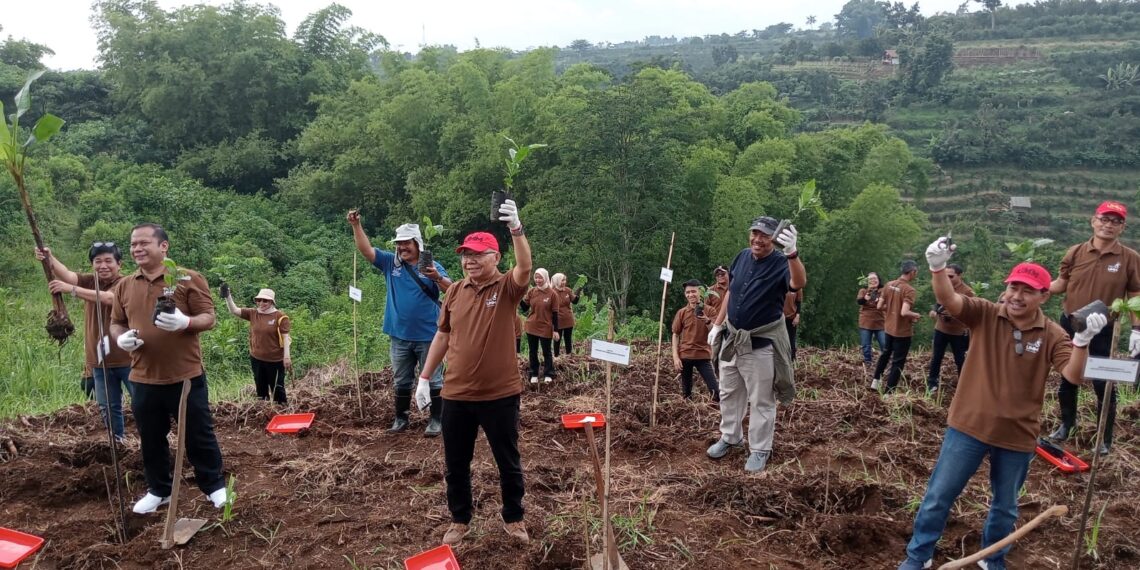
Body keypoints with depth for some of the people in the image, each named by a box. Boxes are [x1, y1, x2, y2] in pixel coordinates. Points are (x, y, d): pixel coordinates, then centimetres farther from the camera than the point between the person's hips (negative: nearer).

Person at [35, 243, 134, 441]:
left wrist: (72, 290, -37)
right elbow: (66, 274, -13)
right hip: (100, 360, 5)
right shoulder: (89, 281, 5)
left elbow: (109, 298, -31)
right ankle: (116, 443, 29)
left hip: (126, 359, -5)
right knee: (108, 408, 16)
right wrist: (49, 259, -32)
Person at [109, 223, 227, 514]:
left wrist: (185, 322, -28)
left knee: (199, 435, 6)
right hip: (143, 379, 4)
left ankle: (215, 486, 22)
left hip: (186, 376, -4)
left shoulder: (189, 279, -5)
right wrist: (121, 338, -7)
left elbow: (208, 318, -7)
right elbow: (116, 323, 16)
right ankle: (159, 490, 31)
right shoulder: (124, 286, 8)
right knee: (151, 439, 14)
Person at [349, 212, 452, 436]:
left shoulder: (432, 266, -5)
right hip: (400, 336, 4)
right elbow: (366, 249, -3)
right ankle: (401, 418, 28)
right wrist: (356, 225, -14)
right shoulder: (390, 262, 4)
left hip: (427, 336, -3)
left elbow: (451, 290, -16)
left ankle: (436, 420, 14)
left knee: (433, 380, 5)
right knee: (401, 381, 15)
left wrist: (438, 278, -36)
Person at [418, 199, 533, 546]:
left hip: (500, 394, -3)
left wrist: (516, 228, -45)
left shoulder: (507, 288, -8)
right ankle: (460, 520, 34)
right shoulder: (455, 291, 4)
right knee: (455, 464, 15)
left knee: (508, 462, 12)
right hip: (456, 395, 4)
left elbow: (525, 268, -30)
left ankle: (514, 519, 31)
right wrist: (424, 378, 10)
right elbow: (443, 336, 11)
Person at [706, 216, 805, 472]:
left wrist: (792, 253, -56)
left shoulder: (781, 263, -16)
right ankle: (730, 437, 36)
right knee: (729, 393, 19)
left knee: (761, 400, 5)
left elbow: (799, 283, -39)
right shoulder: (742, 256, 2)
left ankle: (760, 450, 18)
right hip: (733, 339, 6)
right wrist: (717, 325, 12)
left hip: (761, 343, -6)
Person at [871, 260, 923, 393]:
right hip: (902, 331, -7)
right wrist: (916, 315, -12)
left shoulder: (889, 285, -1)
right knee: (898, 362, 5)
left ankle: (876, 381, 36)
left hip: (889, 328, 7)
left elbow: (880, 306, 2)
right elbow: (904, 312, -30)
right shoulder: (909, 290, -22)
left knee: (886, 353, 28)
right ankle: (889, 391, 8)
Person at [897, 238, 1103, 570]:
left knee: (1005, 507, 20)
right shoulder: (984, 315, -9)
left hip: (1017, 436, 2)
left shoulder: (1052, 336, -6)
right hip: (969, 427, -1)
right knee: (939, 496, 7)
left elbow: (1073, 375, -17)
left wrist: (1083, 341, -35)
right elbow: (948, 299, -25)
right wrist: (938, 268, -45)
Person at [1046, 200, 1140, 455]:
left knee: (1103, 383, 2)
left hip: (1103, 330, -2)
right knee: (1067, 377, 16)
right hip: (1071, 324, 3)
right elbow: (1061, 284, 6)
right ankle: (1067, 423, 35)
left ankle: (1105, 438, 17)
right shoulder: (1076, 252, -3)